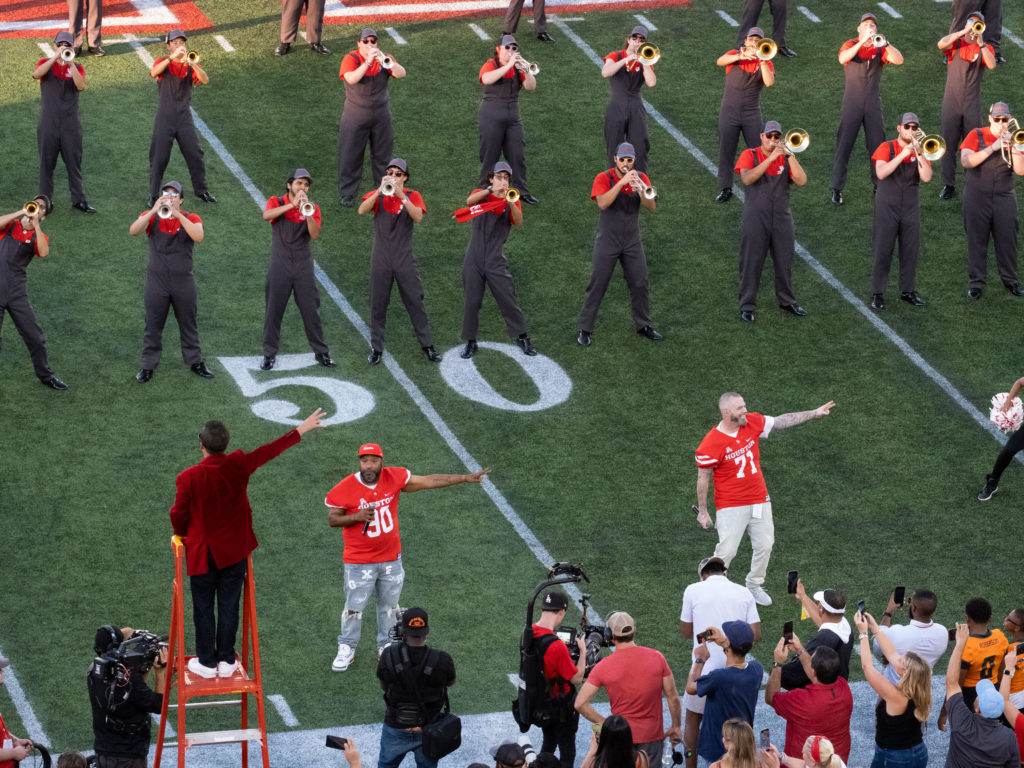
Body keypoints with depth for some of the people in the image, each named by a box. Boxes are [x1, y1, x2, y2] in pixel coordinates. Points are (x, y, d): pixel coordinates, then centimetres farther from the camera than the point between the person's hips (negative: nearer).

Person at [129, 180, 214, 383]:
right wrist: (153, 211, -31)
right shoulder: (151, 217, -1)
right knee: (153, 326, 4)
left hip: (183, 281, 0)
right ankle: (148, 365, 13)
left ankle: (195, 361, 25)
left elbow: (198, 237, -23)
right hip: (156, 281, 0)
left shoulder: (191, 219, -2)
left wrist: (178, 215, -31)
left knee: (189, 324, 11)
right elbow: (133, 230, -19)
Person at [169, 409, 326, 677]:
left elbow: (178, 514, -9)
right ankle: (226, 661, 20)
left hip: (201, 552, -3)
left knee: (203, 608, 10)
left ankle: (206, 663, 18)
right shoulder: (238, 465, -13)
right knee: (229, 606, 13)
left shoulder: (189, 478, -20)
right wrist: (301, 430, 16)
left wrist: (182, 536, 15)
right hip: (234, 551, 3)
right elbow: (270, 451, 1)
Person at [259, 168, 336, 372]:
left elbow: (315, 235, -9)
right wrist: (293, 204, -28)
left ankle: (321, 351, 13)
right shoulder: (277, 202, 2)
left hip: (304, 267, 1)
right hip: (280, 267, -1)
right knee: (274, 311, 2)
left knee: (311, 310, 4)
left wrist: (307, 212, -22)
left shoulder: (313, 207, 6)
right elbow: (266, 216, -22)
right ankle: (269, 354, 11)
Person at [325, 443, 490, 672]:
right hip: (359, 562, -3)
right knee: (354, 607, 3)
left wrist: (465, 478, -3)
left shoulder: (394, 478, -8)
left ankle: (386, 646, 33)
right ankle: (346, 649, 21)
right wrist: (356, 517, -25)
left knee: (389, 605, 16)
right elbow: (332, 519, -7)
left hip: (391, 558, 3)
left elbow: (429, 481, -2)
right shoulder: (346, 489, -16)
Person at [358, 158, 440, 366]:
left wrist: (401, 195, -27)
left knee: (415, 302, 1)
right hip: (381, 259, 1)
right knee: (377, 305, 4)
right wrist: (380, 190, -27)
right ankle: (376, 348, 13)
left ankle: (427, 346, 10)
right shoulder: (377, 195, 4)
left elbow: (418, 217, -17)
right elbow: (362, 210, -15)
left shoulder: (413, 196, 2)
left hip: (404, 259, -1)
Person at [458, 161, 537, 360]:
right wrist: (491, 190, -34)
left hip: (496, 260, 0)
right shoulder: (481, 194, 5)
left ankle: (522, 338, 12)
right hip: (474, 259, 0)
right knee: (471, 302, 3)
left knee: (508, 299, -1)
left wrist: (510, 202, -31)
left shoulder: (512, 200, 6)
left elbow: (518, 222, -13)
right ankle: (470, 342, 15)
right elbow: (470, 201, -19)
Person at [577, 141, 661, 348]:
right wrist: (621, 183, -31)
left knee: (640, 284, 6)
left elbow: (651, 207, -8)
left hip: (632, 241, 3)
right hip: (607, 241, -3)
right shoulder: (604, 178, -8)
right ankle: (585, 329, 4)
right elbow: (603, 203, -25)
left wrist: (641, 191, -27)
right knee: (597, 286, -2)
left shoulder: (640, 178, 1)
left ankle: (643, 325, 21)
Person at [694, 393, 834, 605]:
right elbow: (703, 478, -10)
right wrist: (702, 511, -5)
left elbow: (781, 421, 9)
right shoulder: (711, 445, -19)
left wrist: (813, 413, 9)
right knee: (727, 550, -8)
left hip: (759, 501, 6)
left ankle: (754, 586, 30)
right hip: (731, 506, -6)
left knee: (764, 546, 9)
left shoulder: (752, 422, -4)